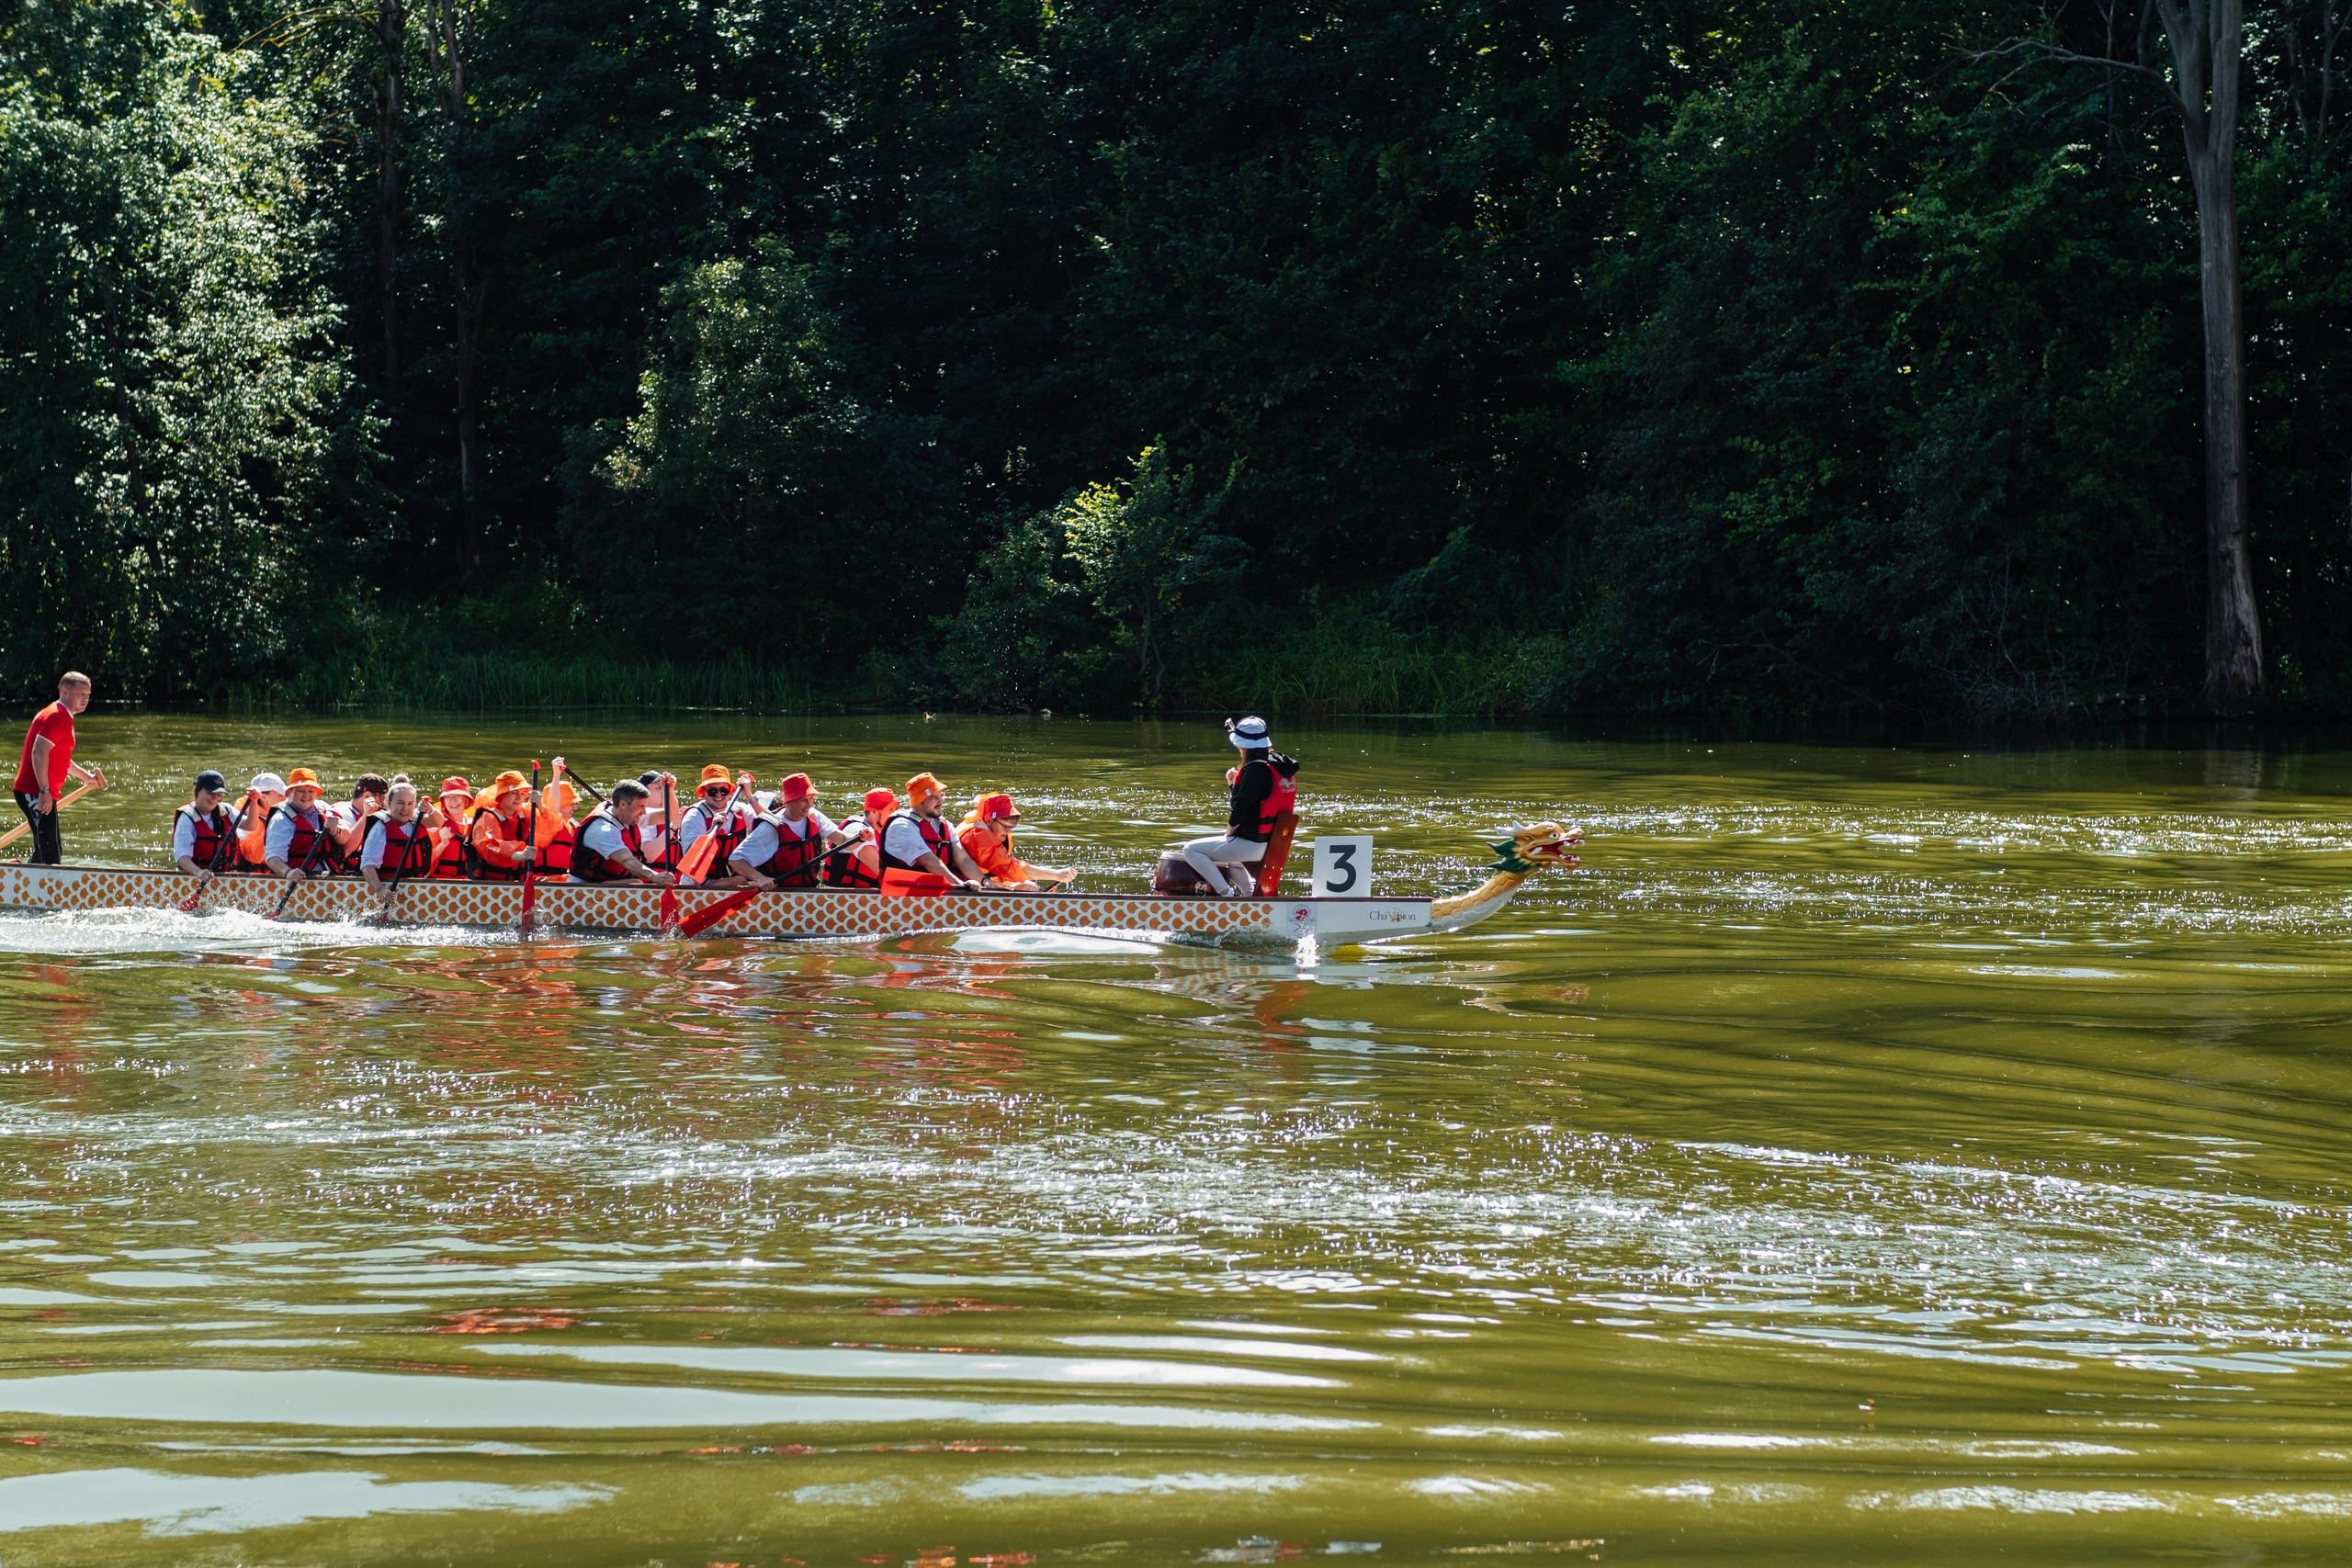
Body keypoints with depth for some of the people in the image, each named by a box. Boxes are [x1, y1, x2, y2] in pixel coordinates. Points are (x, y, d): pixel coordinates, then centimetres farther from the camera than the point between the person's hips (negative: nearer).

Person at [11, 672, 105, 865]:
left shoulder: (62, 717, 21)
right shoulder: (58, 716, -13)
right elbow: (39, 752, -24)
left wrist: (86, 775, 35)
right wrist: (44, 791, -26)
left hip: (37, 793, 11)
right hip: (36, 794, -11)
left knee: (45, 851, 19)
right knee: (51, 855, -13)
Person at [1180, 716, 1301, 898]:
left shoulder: (1257, 769, -19)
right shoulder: (1278, 764, 9)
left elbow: (1241, 807, -22)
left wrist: (1228, 833, -6)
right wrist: (1236, 783, 7)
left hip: (1250, 844, -10)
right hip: (1271, 844, 10)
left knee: (1191, 850, -1)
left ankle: (1226, 893, -9)